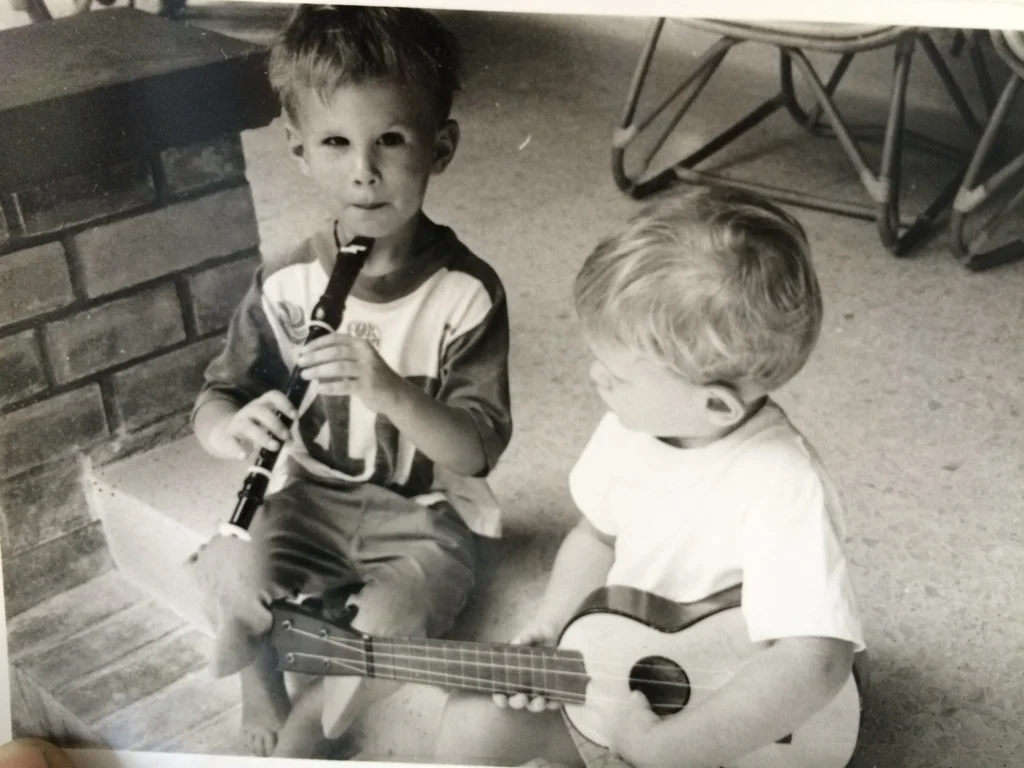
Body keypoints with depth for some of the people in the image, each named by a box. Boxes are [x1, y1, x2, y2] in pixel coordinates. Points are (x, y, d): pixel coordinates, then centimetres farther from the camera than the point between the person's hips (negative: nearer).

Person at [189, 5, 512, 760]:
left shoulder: (467, 293, -15)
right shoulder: (285, 285, -7)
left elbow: (477, 451, -18)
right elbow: (215, 399, 2)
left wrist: (391, 392, -36)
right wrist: (232, 426, -24)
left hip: (426, 517, -2)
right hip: (312, 502, 3)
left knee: (388, 625, -27)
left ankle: (309, 726, 7)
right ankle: (261, 699, 13)